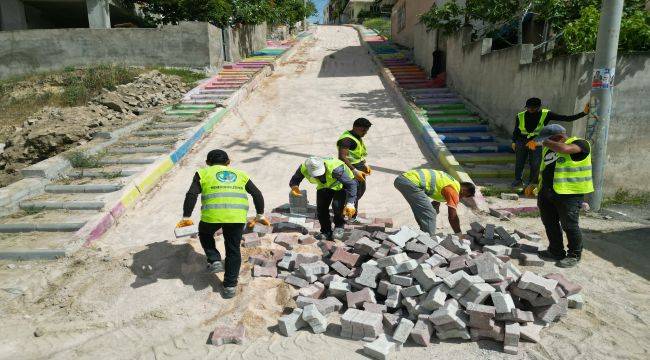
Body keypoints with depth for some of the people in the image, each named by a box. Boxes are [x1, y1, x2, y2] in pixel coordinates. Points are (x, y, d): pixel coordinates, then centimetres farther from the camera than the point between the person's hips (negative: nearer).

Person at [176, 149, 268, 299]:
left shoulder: (203, 173, 19)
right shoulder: (240, 174, 27)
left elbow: (191, 195, 5)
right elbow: (257, 194, 21)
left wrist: (186, 218, 8)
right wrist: (260, 215, 27)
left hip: (212, 213, -2)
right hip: (238, 215, 2)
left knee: (205, 234, 30)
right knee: (233, 250, 16)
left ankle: (215, 260, 15)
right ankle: (230, 286, 20)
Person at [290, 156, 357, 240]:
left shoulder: (335, 169, -44)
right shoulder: (303, 169, -31)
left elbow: (351, 184, -41)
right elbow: (294, 180, -14)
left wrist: (350, 203, -50)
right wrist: (294, 186, -40)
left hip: (341, 184, -4)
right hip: (324, 186, 5)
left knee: (337, 205, -24)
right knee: (321, 208, -7)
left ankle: (339, 227, 6)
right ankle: (326, 232, 18)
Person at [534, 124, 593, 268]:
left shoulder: (579, 143, -9)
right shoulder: (548, 149, 14)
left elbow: (564, 149, -30)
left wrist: (548, 142, -13)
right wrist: (539, 189, 21)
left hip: (569, 194, -8)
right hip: (546, 194, 8)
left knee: (569, 226, -1)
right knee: (550, 224, 13)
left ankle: (574, 256, 14)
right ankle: (556, 252, 27)